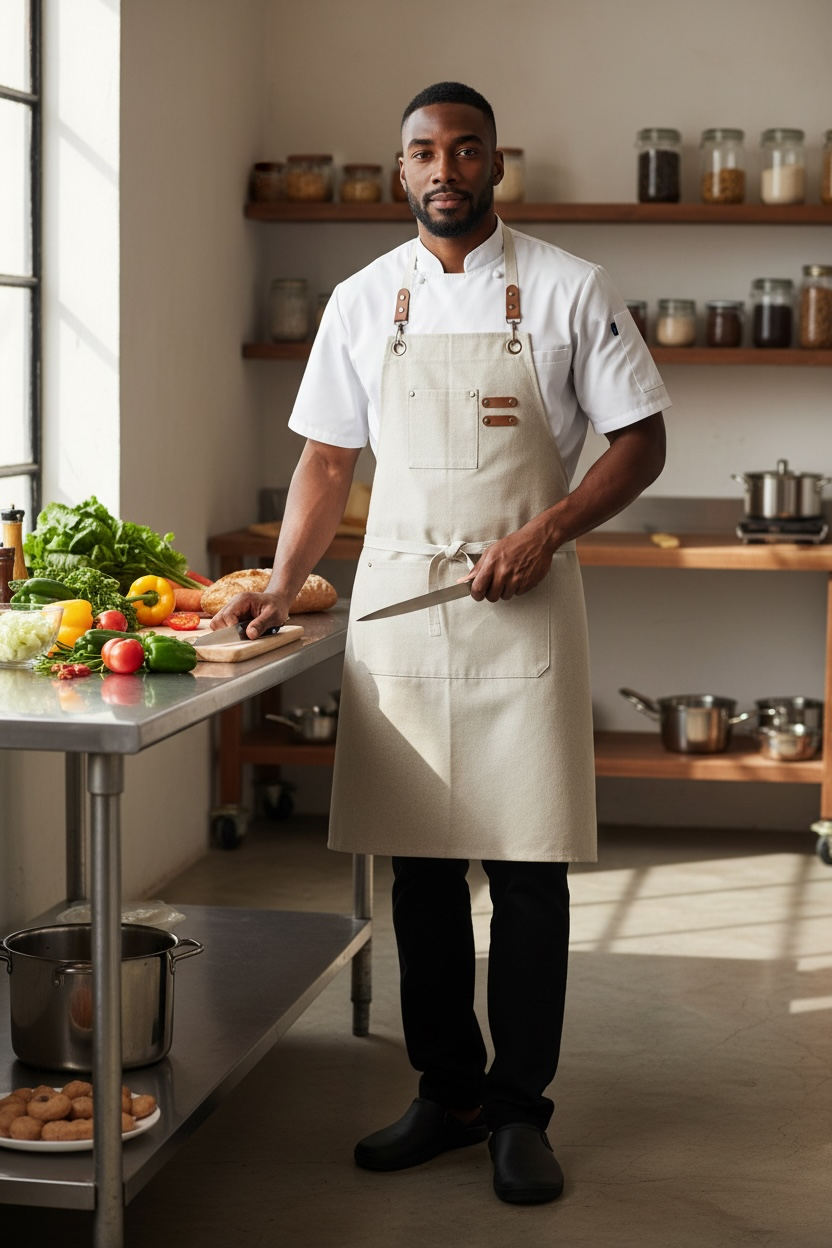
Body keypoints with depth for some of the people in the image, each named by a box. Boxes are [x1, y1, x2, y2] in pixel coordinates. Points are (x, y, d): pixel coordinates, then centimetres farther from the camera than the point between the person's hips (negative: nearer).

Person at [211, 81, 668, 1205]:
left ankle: (520, 1109, 11)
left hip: (521, 608, -2)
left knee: (528, 867, -1)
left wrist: (545, 532, -12)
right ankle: (446, 1092, 20)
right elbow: (328, 460, 14)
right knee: (420, 864, 7)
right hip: (396, 606, 3)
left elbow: (640, 441, 2)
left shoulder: (568, 290, 1)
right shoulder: (363, 302, 9)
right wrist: (282, 590, 4)